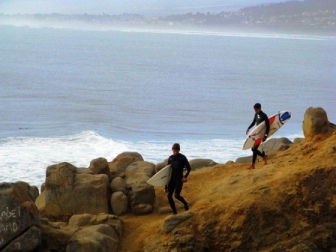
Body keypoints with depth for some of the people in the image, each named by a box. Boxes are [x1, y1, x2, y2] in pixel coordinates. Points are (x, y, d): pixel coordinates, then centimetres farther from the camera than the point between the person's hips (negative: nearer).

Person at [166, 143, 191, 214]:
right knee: (169, 196, -2)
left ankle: (185, 203, 15)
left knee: (176, 195, -16)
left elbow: (188, 168, -5)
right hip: (172, 179, 5)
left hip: (179, 179, -5)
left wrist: (185, 177, -18)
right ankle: (174, 212, 7)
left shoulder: (182, 157, -5)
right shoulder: (170, 158, 10)